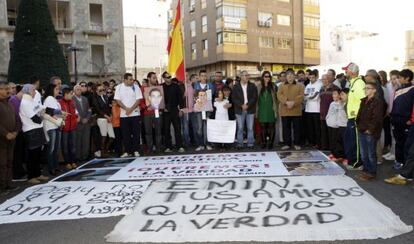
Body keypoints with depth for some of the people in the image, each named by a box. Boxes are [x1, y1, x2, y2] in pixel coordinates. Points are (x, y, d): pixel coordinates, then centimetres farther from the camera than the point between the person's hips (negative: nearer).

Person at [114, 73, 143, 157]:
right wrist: (126, 109, -12)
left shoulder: (136, 87, 1)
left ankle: (136, 150, 10)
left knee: (136, 133, 1)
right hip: (124, 114, 1)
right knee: (125, 134, 4)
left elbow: (138, 100, -4)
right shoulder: (119, 87, 3)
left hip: (135, 113, -1)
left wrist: (131, 109, -14)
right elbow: (118, 100, -1)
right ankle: (127, 151, 14)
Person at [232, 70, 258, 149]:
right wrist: (241, 105, -14)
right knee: (240, 128, 2)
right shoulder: (236, 87, 5)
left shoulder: (252, 86, 6)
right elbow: (234, 98, -2)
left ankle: (250, 143, 10)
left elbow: (255, 97, 0)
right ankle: (239, 144, 8)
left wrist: (248, 105, -13)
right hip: (239, 110, 0)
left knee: (250, 128, 3)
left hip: (250, 110, 1)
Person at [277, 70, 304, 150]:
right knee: (286, 128, 6)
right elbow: (279, 95, -4)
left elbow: (301, 96, -4)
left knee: (297, 128, 4)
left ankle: (297, 144, 14)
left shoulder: (300, 86, 8)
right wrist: (287, 102, -19)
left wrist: (293, 102, -18)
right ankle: (287, 144, 14)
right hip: (285, 111, 1)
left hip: (296, 111, -1)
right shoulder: (281, 86, 11)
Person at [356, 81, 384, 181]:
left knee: (371, 154, 0)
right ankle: (366, 170, 27)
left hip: (371, 132, -8)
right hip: (362, 131, 8)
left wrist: (370, 129, -17)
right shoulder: (364, 101, 14)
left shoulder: (378, 101, -11)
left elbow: (377, 117, -16)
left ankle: (372, 173, 11)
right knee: (363, 153, 14)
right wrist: (359, 126, 10)